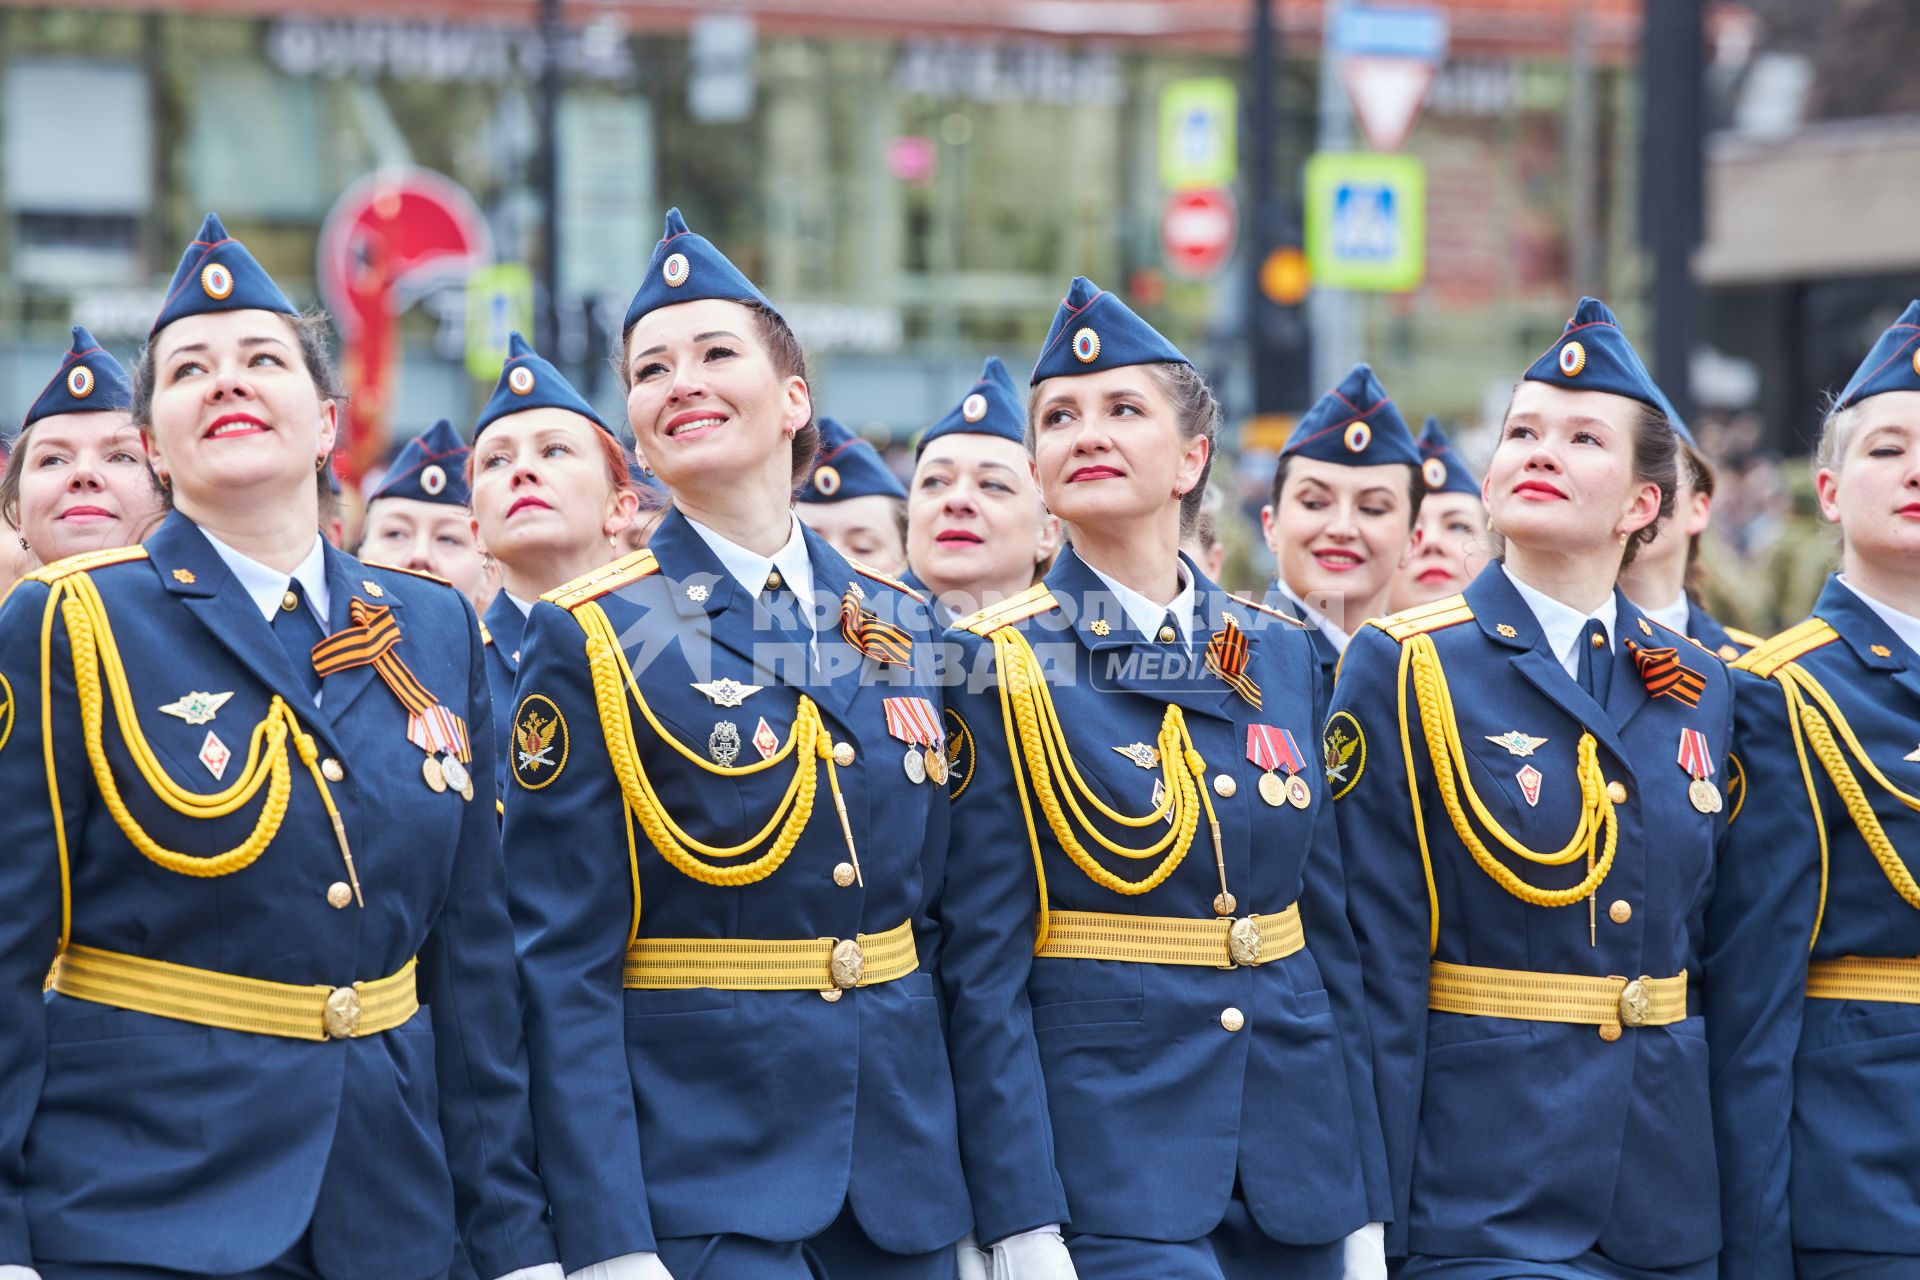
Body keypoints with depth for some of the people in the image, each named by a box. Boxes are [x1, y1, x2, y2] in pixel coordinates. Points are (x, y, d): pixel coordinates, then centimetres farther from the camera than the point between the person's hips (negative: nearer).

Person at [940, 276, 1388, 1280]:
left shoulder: (1283, 659, 9)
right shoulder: (996, 669, -4)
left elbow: (1335, 938, 11)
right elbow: (982, 969, -8)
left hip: (1293, 1160, 5)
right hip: (1101, 1164, -5)